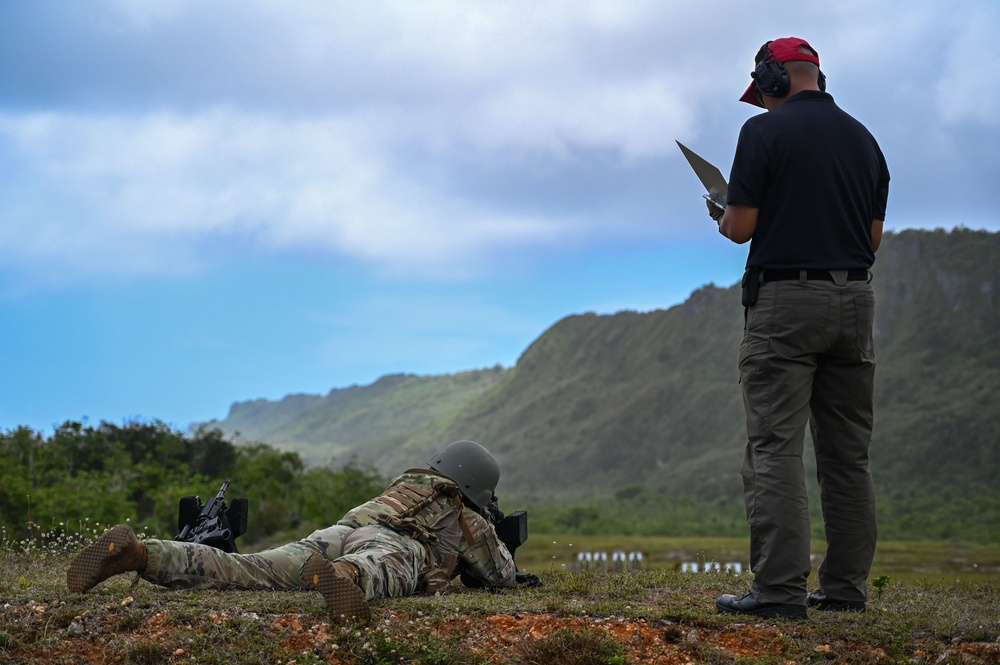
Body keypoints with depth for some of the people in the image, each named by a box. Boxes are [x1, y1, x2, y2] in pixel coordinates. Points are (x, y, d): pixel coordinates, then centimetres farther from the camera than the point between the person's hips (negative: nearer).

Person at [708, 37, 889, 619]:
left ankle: (780, 590, -12)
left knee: (776, 450, -6)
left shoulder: (766, 131, -6)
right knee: (848, 454, 11)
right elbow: (875, 236, 14)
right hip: (855, 298, 6)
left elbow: (741, 227, -8)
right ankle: (846, 587, 14)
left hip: (786, 300, -6)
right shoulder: (862, 138, 13)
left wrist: (724, 215, 14)